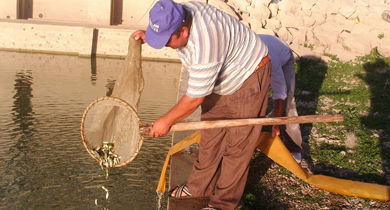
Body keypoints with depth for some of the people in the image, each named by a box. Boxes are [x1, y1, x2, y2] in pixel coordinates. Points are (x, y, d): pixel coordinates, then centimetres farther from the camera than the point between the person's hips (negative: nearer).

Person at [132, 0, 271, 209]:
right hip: (219, 79, 9)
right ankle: (199, 187, 28)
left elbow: (195, 98, -31)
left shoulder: (204, 45, -41)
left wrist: (166, 121, -17)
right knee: (210, 136, 13)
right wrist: (147, 35, -3)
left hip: (249, 76, -8)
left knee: (237, 144, -3)